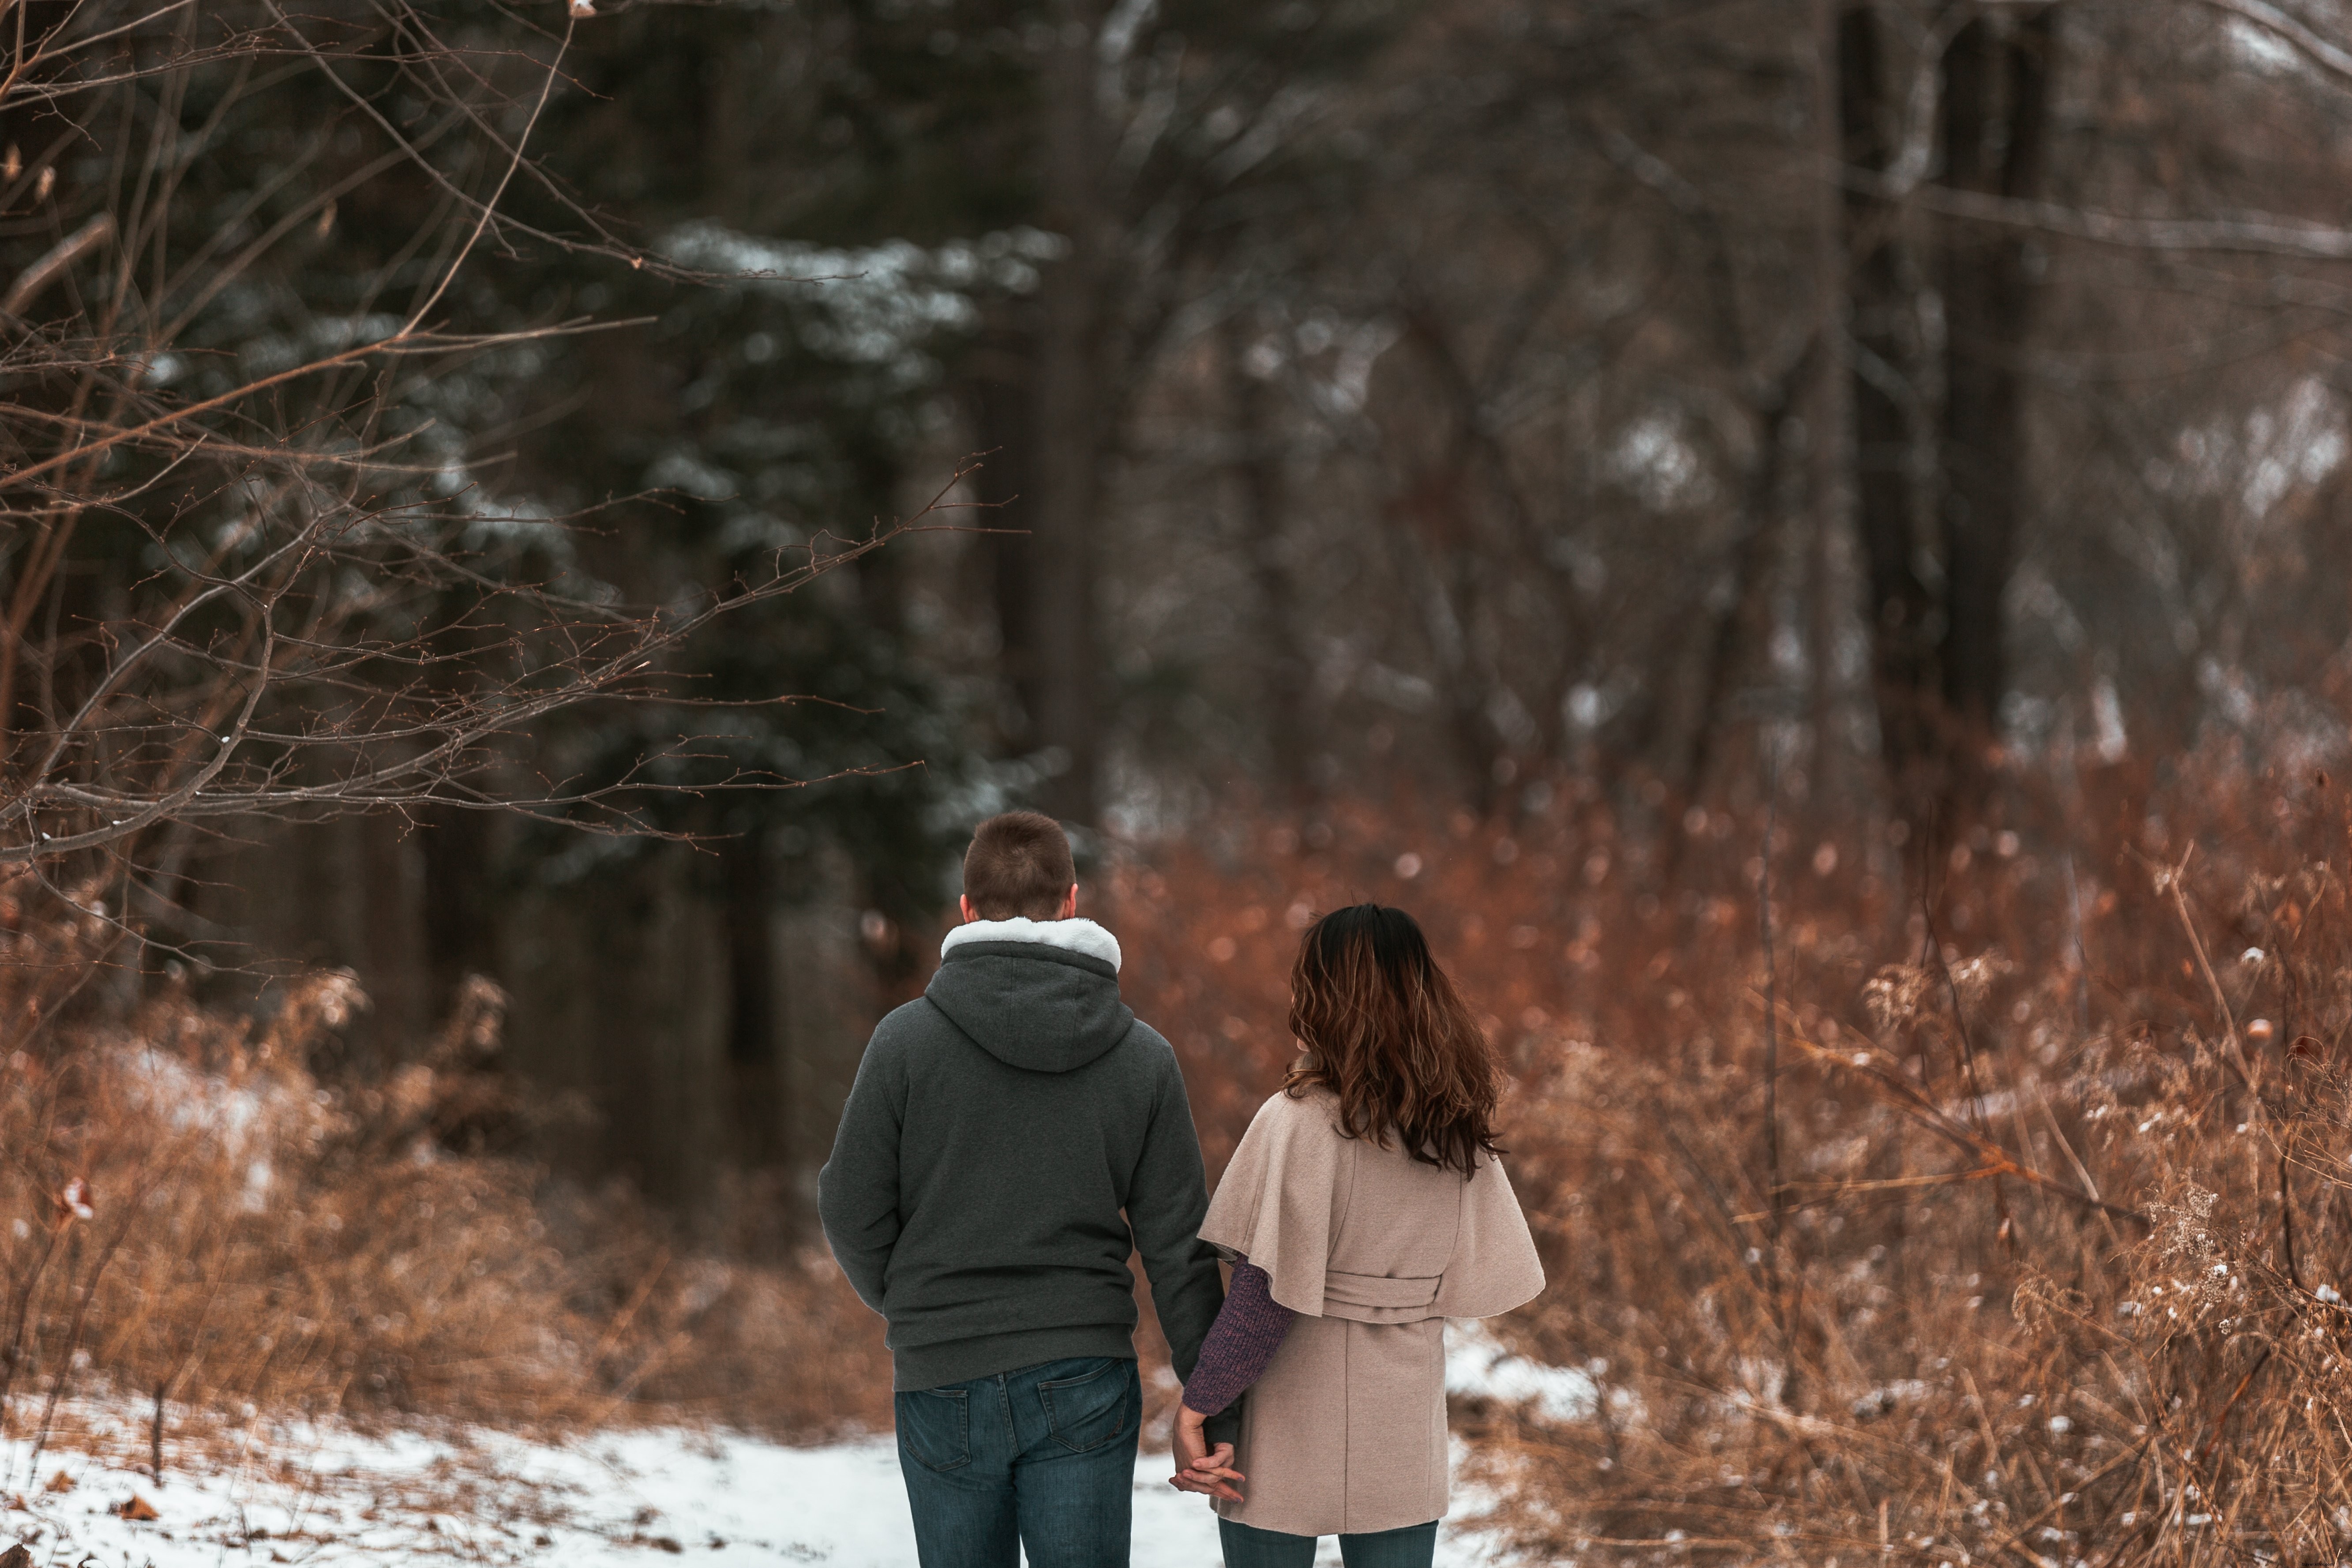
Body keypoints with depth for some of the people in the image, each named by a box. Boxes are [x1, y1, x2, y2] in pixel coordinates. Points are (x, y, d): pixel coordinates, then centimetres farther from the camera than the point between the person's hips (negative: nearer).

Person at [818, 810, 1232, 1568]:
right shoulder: (1143, 1057, 0)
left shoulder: (907, 1039, -5)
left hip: (943, 1376, 0)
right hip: (1086, 1382, 0)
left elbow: (853, 1209, -2)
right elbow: (1178, 1247, -1)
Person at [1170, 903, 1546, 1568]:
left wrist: (1196, 1407, -13)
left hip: (1290, 1444, -5)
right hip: (1405, 1441, 5)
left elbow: (1264, 1293, -18)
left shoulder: (1300, 1121, -15)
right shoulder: (1459, 1132, 3)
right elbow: (1479, 1276, 4)